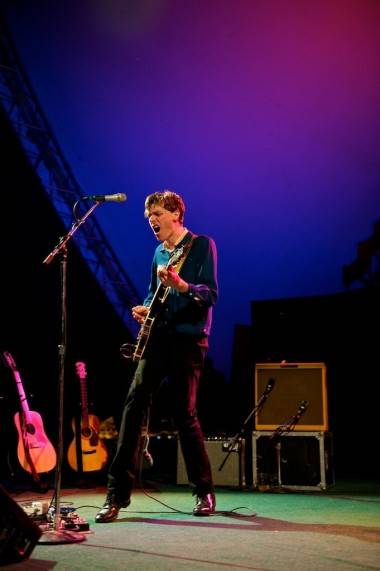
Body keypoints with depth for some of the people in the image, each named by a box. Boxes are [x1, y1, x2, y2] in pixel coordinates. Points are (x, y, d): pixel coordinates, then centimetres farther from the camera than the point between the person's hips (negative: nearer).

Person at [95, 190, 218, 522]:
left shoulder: (201, 245, -2)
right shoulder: (159, 252, 18)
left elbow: (211, 294, -12)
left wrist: (180, 285, -29)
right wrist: (144, 309, 5)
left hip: (189, 338, -6)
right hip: (157, 335, 6)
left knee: (184, 412, -5)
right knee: (135, 402, -6)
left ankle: (205, 492, 12)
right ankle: (118, 493, -4)